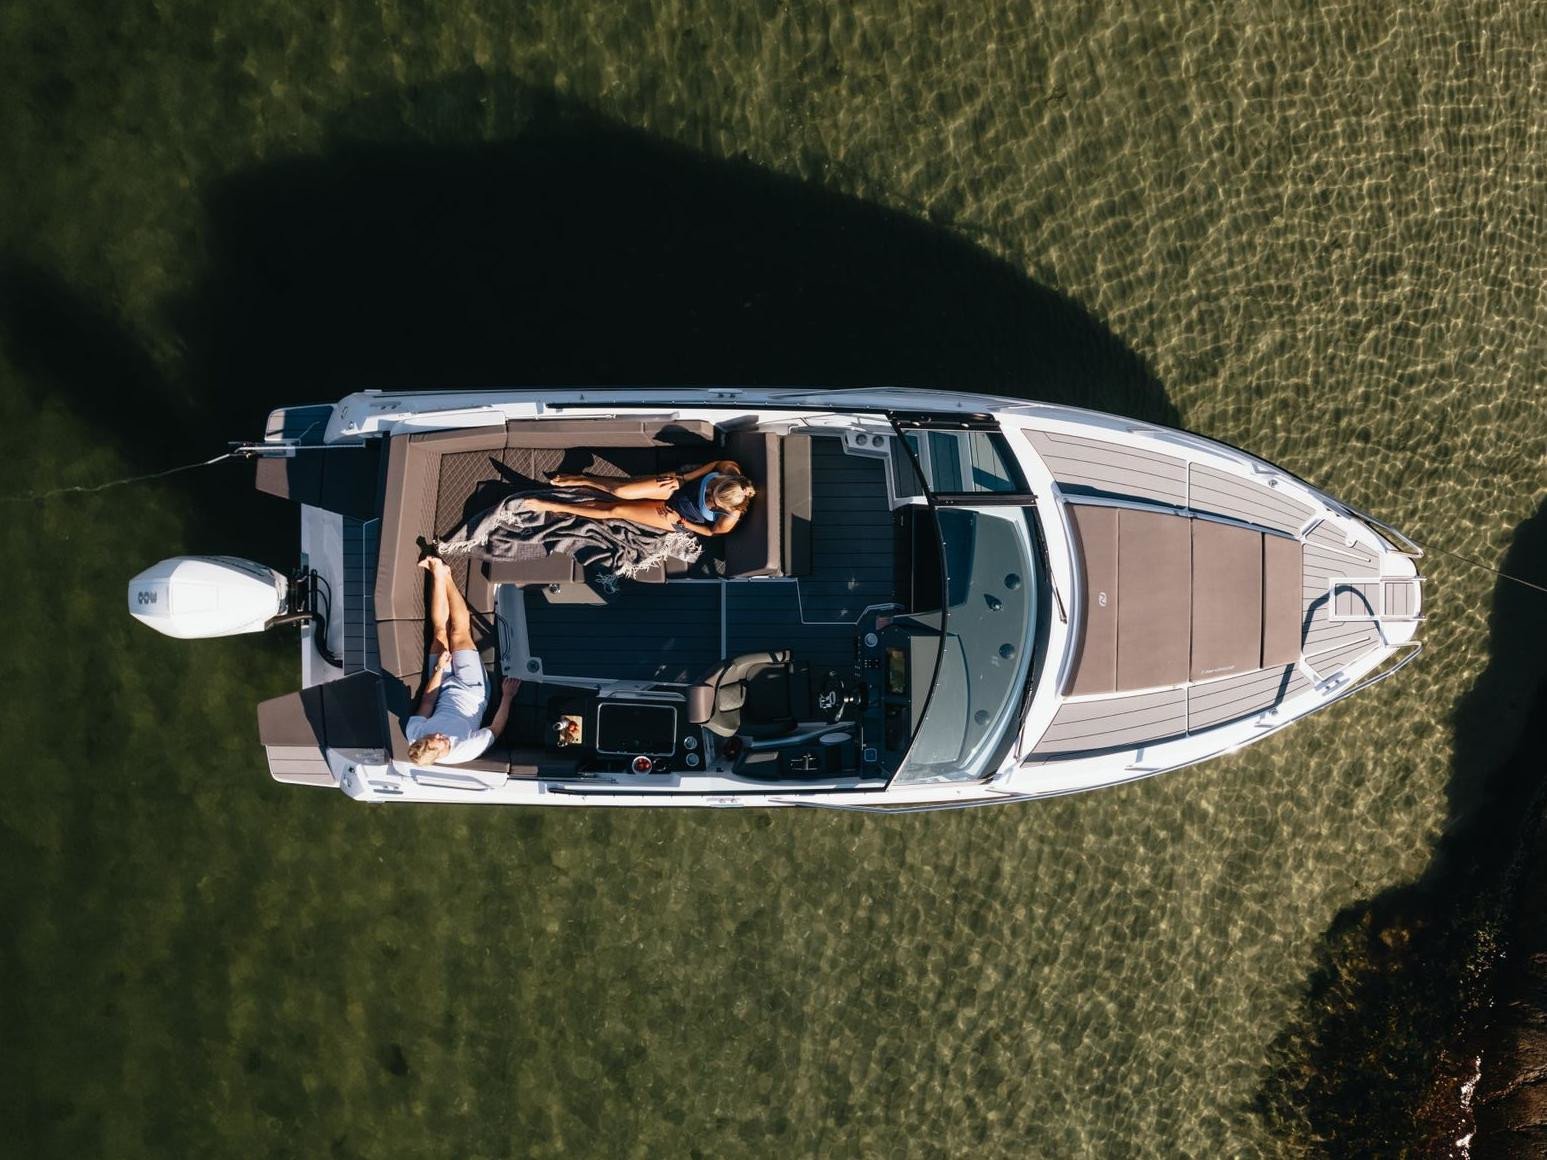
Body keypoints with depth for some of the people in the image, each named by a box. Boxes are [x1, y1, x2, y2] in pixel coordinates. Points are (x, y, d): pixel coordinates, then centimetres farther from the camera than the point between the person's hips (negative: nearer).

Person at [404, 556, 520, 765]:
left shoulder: (413, 734, -34)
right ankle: (444, 575, 16)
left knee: (440, 632, 0)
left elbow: (426, 702, -13)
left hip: (446, 689, 2)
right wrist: (507, 697, -18)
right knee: (459, 634, -3)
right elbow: (496, 730, -23)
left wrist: (438, 670, -13)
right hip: (473, 691, -2)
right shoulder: (466, 752, -42)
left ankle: (438, 574, 21)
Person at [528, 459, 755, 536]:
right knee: (621, 491, -16)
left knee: (615, 510, -4)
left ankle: (554, 506, 12)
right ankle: (579, 480, 15)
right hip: (678, 488, 2)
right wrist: (682, 478, -16)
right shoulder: (730, 470, -29)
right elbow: (715, 464, -7)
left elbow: (710, 531, -11)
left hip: (676, 518, -2)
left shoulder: (728, 521, -32)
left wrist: (680, 522, -11)